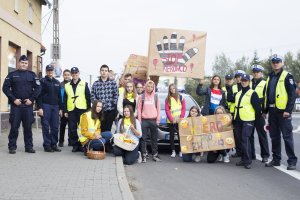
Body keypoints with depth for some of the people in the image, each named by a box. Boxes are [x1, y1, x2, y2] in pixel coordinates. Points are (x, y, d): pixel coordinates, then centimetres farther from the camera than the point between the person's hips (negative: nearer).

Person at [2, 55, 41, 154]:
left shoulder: (32, 75, 10)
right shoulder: (12, 74, 7)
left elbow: (38, 88, 5)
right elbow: (5, 88, 1)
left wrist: (31, 99, -6)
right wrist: (13, 99, -9)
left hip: (28, 105, 1)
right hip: (16, 105, -1)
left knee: (28, 127, 5)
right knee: (14, 126, -1)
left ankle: (29, 146, 10)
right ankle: (12, 147, 6)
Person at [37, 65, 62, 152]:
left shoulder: (57, 82, 16)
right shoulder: (43, 81, 1)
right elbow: (39, 95, -5)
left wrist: (60, 108, 12)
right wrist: (39, 107, -13)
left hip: (55, 106, 4)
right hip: (45, 106, -4)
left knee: (55, 127, 3)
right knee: (46, 127, -2)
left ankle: (54, 144, 10)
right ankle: (47, 145, 1)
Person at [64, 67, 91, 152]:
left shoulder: (84, 84, 6)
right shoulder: (67, 86, 13)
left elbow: (88, 97, 4)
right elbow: (65, 99, 14)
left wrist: (89, 109, -2)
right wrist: (65, 111, 7)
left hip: (82, 109, -2)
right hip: (71, 110, 2)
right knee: (72, 129, 1)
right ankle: (75, 145, 9)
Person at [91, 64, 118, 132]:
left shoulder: (113, 83, 5)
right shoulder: (95, 84, 5)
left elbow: (116, 95, 3)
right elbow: (92, 96, 3)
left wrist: (113, 105, -5)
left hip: (110, 110, 0)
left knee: (108, 129, 4)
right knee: (101, 129, 1)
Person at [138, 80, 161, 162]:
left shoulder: (156, 96, 7)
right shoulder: (141, 97, 3)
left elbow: (158, 109, 7)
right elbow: (139, 109, 3)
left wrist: (158, 120, 1)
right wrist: (139, 120, -3)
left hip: (153, 120, 1)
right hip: (144, 120, -1)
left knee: (154, 138, 5)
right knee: (143, 138, -1)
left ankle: (155, 155, 11)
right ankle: (144, 155, 3)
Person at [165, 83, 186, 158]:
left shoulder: (180, 97, 7)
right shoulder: (168, 99, 6)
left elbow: (183, 109, 4)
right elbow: (167, 110, 0)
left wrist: (180, 118, -7)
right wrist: (172, 119, -10)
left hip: (179, 120, 0)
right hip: (171, 121, 0)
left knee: (180, 135, -2)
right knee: (172, 136, 3)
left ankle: (181, 151, 5)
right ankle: (173, 151, 9)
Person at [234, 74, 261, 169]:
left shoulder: (252, 93, -5)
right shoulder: (238, 94, 17)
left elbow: (257, 107, -7)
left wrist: (257, 118, -7)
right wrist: (234, 119, 19)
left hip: (248, 120, -7)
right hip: (238, 120, 7)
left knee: (245, 140, -12)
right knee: (241, 139, 9)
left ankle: (248, 161, -8)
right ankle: (243, 159, 18)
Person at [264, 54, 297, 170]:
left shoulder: (287, 76, -4)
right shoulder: (270, 77, 16)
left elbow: (292, 94, -10)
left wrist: (288, 110, -17)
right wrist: (265, 110, 16)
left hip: (283, 111, -7)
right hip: (272, 111, 7)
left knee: (287, 137, -4)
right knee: (274, 136, 12)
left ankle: (292, 161, 2)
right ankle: (276, 159, 21)